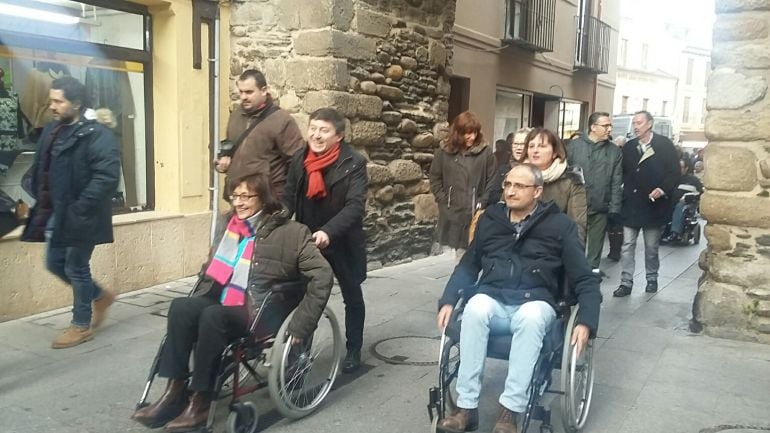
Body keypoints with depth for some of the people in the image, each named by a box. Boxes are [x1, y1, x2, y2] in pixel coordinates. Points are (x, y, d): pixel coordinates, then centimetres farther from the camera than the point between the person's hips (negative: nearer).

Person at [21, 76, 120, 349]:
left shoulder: (96, 136, -16)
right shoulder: (51, 131, 10)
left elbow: (107, 177, -24)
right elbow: (40, 168, 19)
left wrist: (79, 209, -24)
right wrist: (40, 201, 9)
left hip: (79, 218, -8)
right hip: (55, 215, 8)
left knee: (76, 268, 2)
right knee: (55, 264, 16)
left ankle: (81, 325, 19)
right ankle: (100, 296, 35)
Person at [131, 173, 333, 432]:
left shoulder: (290, 232, -8)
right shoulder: (228, 224, 12)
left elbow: (322, 276, -13)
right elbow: (214, 267, 23)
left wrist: (301, 325, -16)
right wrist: (197, 301, 10)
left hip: (262, 311, -6)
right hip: (222, 303, 6)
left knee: (213, 316, -32)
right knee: (181, 307, -21)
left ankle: (201, 403, -19)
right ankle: (175, 392, -17)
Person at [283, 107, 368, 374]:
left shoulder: (354, 163, -16)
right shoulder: (299, 160, -1)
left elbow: (355, 205, -24)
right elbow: (289, 198, 4)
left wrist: (328, 232, -37)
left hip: (343, 243, -3)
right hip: (307, 241, 3)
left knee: (352, 297, 15)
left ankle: (353, 350, 33)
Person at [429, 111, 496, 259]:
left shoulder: (485, 152, -4)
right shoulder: (444, 152, 1)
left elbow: (492, 181, -4)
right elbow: (434, 178, 6)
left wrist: (482, 203, -10)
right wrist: (444, 200, -2)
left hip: (476, 213, -2)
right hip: (452, 213, 2)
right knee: (460, 252, 13)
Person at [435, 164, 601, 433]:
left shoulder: (560, 225, 3)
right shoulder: (490, 219, 12)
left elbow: (586, 279, 2)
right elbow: (468, 266, 17)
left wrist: (586, 322, -13)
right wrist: (448, 301, 2)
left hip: (535, 302, -2)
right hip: (493, 301, 2)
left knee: (530, 316, -37)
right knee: (475, 306, -33)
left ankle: (510, 411, -29)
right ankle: (466, 408, -26)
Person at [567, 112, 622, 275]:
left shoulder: (614, 151, 5)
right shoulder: (575, 145, -1)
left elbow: (616, 182, 3)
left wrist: (614, 207, -3)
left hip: (601, 207, 2)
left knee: (596, 242, 10)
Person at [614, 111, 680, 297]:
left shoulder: (664, 145, -4)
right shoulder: (629, 146, 7)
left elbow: (674, 172, -6)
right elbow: (623, 172, 8)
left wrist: (663, 189, -19)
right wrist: (624, 193, -5)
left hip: (654, 203, -3)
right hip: (631, 203, 3)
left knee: (651, 246, 11)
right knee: (627, 245, 1)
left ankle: (652, 279, 28)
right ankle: (626, 283, 6)